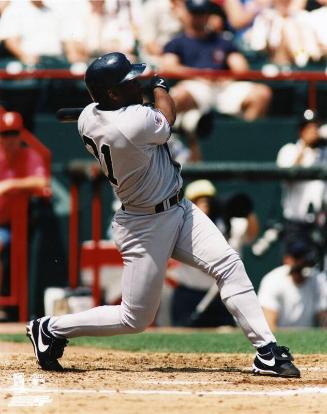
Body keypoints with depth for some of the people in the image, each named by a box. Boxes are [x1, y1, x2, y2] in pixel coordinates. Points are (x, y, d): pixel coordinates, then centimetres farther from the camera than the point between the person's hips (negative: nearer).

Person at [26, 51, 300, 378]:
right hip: (147, 226, -9)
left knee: (229, 265, -4)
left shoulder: (87, 118, -6)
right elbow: (167, 119, -6)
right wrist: (160, 86, 11)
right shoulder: (136, 122, -31)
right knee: (135, 318, 3)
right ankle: (50, 329, 18)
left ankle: (266, 351, -7)